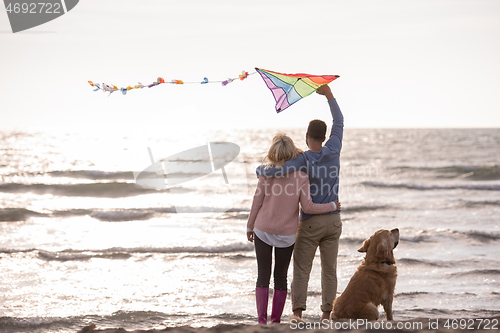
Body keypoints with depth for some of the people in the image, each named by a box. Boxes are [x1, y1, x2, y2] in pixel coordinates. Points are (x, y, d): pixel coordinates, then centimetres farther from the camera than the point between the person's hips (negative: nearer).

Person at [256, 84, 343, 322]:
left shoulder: (302, 160, -16)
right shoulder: (332, 151, -4)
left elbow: (275, 171, -31)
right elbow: (339, 123, 11)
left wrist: (260, 170, -8)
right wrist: (328, 94, 15)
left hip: (310, 223, -4)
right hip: (333, 221, 4)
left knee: (301, 269, -1)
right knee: (329, 269, 7)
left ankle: (298, 311, -15)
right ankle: (327, 313, 3)